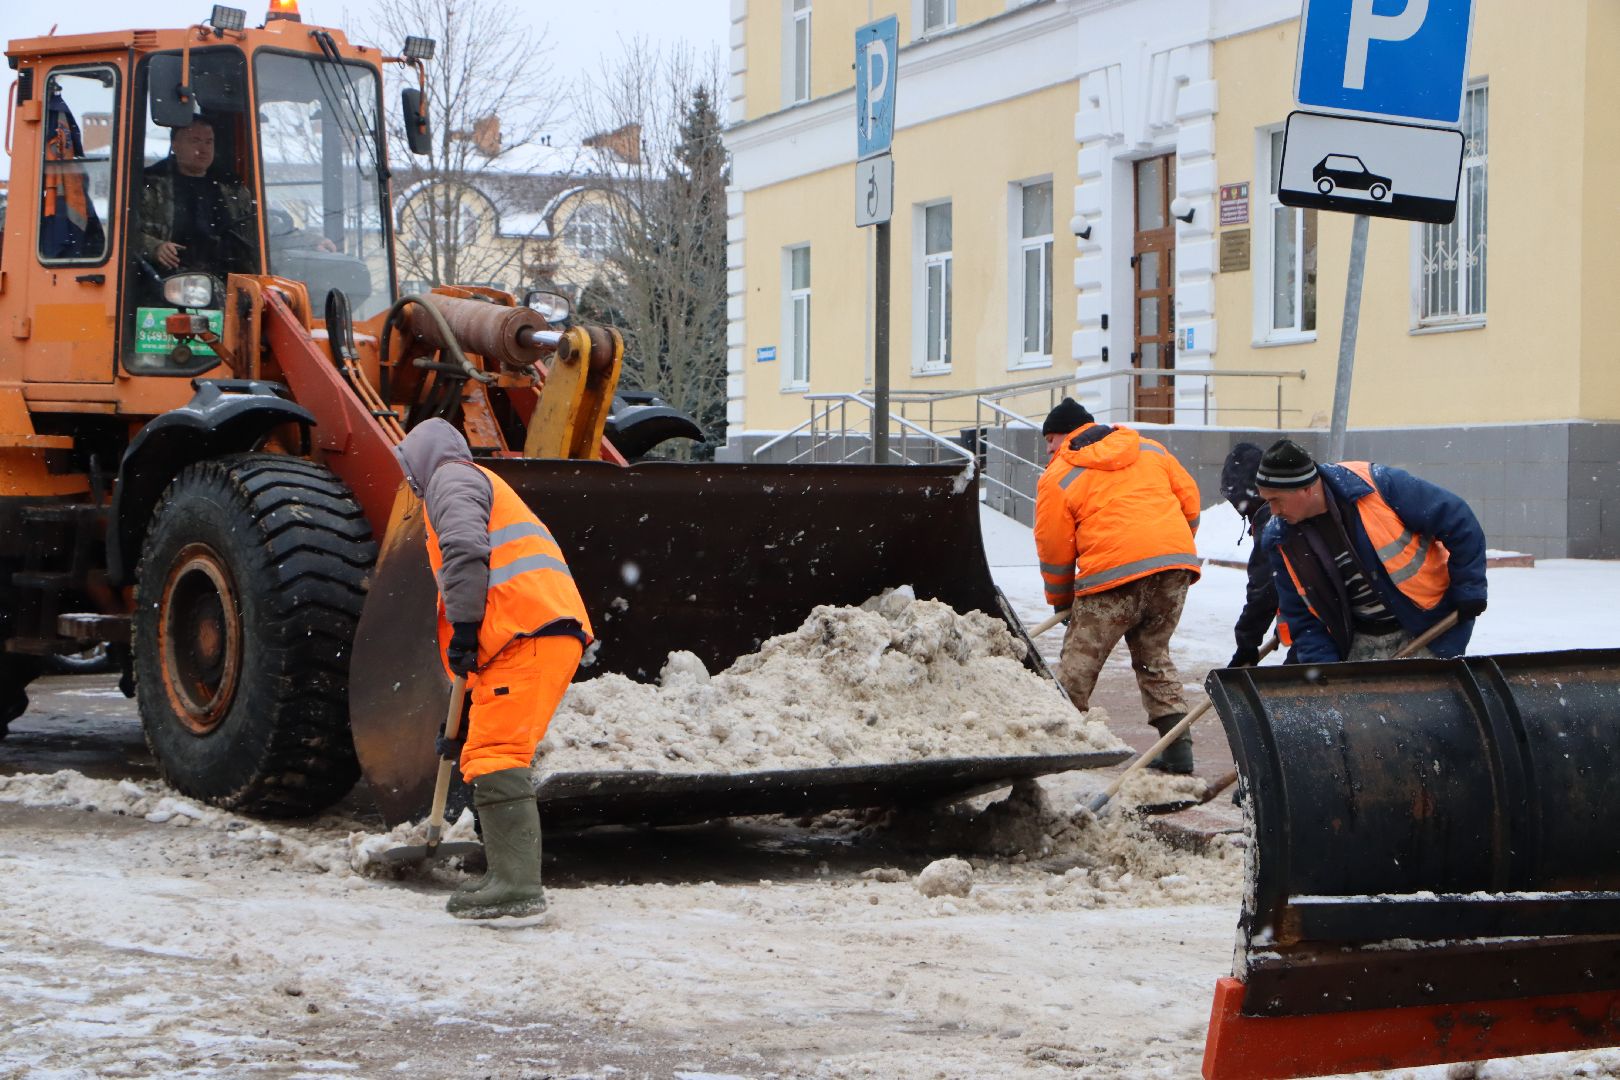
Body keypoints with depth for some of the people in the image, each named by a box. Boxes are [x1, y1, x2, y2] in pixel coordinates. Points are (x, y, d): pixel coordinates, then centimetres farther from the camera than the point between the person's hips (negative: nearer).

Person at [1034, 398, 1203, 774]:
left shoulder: (1059, 477, 5)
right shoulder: (1150, 450, 20)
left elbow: (1053, 546, 6)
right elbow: (1189, 496, 20)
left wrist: (1060, 600, 20)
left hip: (1115, 574, -6)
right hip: (1176, 563, 6)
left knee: (1079, 661, 5)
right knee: (1154, 655, 18)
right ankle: (1178, 746, 11)